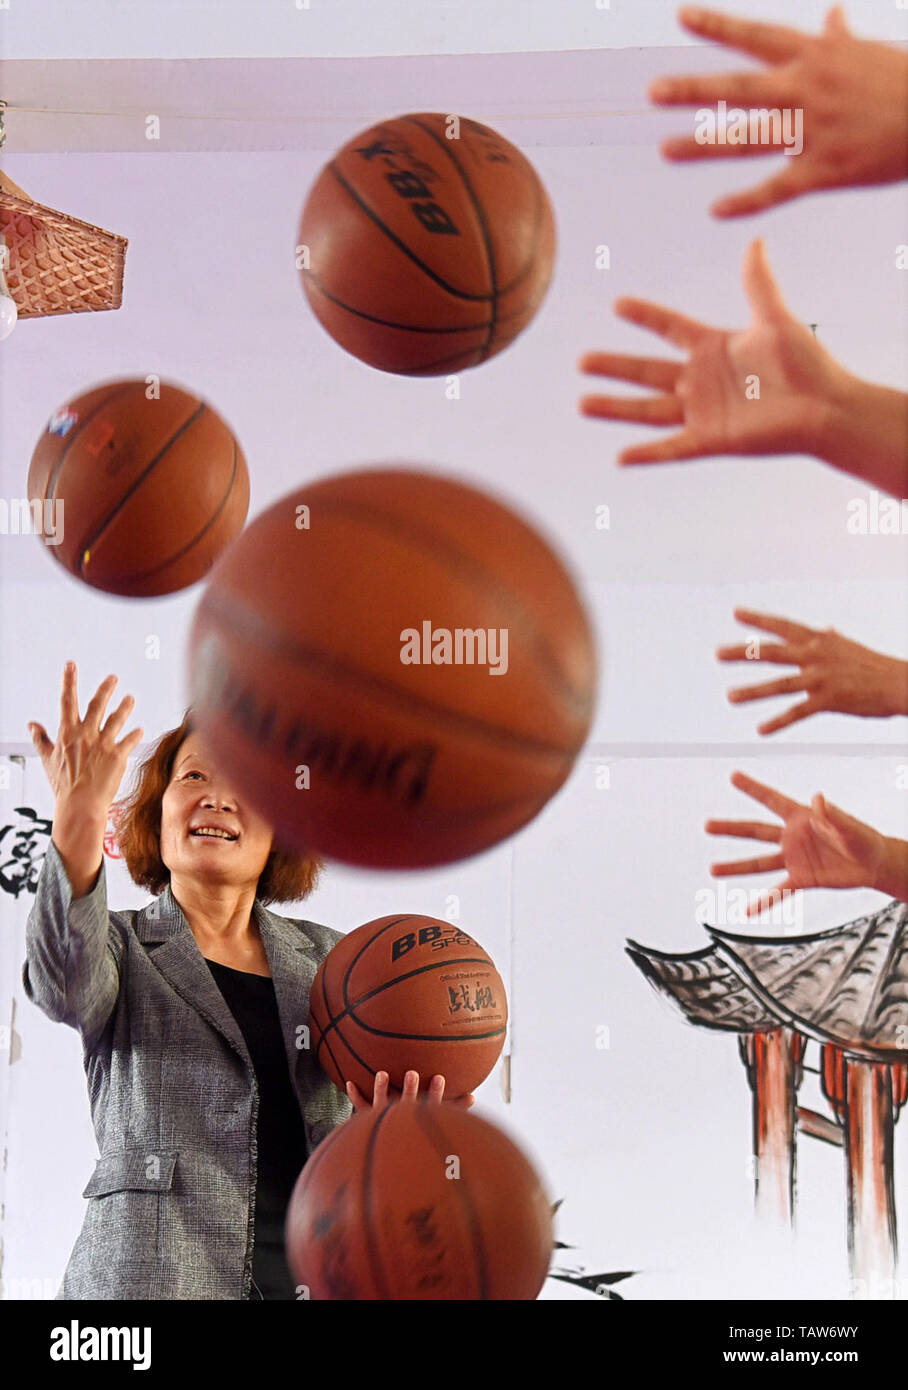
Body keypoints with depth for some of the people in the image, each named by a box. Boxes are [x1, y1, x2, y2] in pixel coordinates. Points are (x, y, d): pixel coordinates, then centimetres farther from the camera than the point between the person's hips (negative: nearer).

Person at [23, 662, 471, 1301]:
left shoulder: (331, 960, 11)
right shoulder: (122, 948, 4)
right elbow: (66, 986, -18)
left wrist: (400, 1125, -10)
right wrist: (77, 825, -32)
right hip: (150, 1277, -4)